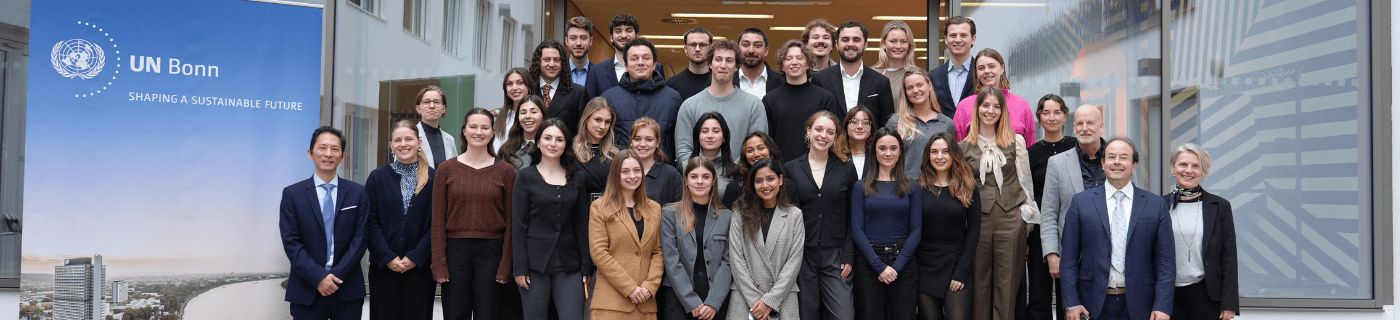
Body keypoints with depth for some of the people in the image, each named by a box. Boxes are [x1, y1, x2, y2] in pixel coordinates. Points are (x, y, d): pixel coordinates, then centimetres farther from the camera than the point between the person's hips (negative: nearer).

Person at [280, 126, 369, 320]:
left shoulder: (358, 193, 6)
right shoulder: (292, 194, 3)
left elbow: (360, 238, 0)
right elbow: (291, 242, -3)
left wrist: (337, 274, -10)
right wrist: (318, 277, -12)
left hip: (348, 290, 1)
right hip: (307, 293, -1)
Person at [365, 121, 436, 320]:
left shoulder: (433, 178, 3)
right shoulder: (377, 177, 6)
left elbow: (436, 223, -2)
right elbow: (370, 223, 1)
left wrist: (416, 257, -10)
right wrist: (388, 258, -9)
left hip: (420, 266, -1)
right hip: (383, 266, 1)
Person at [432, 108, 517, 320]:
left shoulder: (506, 171, 3)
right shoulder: (446, 170, 5)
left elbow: (511, 223, 2)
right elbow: (438, 221, 4)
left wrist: (506, 266, -5)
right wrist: (439, 264, -3)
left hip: (491, 253, -1)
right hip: (455, 252, 1)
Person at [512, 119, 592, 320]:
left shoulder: (577, 178, 10)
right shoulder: (526, 177, 3)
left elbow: (582, 226, 10)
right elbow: (519, 225, -1)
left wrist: (587, 267, 3)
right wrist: (519, 267, -8)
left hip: (568, 263, 2)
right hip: (535, 263, -2)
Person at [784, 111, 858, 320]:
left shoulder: (846, 170, 7)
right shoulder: (790, 169, 6)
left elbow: (853, 218, 6)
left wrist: (849, 256, -3)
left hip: (835, 256, 0)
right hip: (802, 255, 0)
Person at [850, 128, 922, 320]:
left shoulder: (912, 187, 6)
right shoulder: (861, 187, 4)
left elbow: (916, 230, 2)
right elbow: (857, 230, -2)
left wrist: (897, 266, -9)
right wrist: (879, 266, -10)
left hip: (904, 264, 1)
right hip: (868, 263, -1)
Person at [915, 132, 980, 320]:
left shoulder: (968, 188, 4)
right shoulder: (918, 187, 4)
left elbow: (974, 231, 2)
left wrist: (961, 271, -6)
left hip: (957, 265, 0)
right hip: (925, 267, 1)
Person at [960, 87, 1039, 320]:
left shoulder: (1016, 142, 8)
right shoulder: (964, 147, 9)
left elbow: (1024, 179, 10)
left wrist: (1027, 214, 6)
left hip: (1011, 219, 0)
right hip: (978, 219, 1)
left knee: (1007, 284, 1)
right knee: (979, 282, 4)